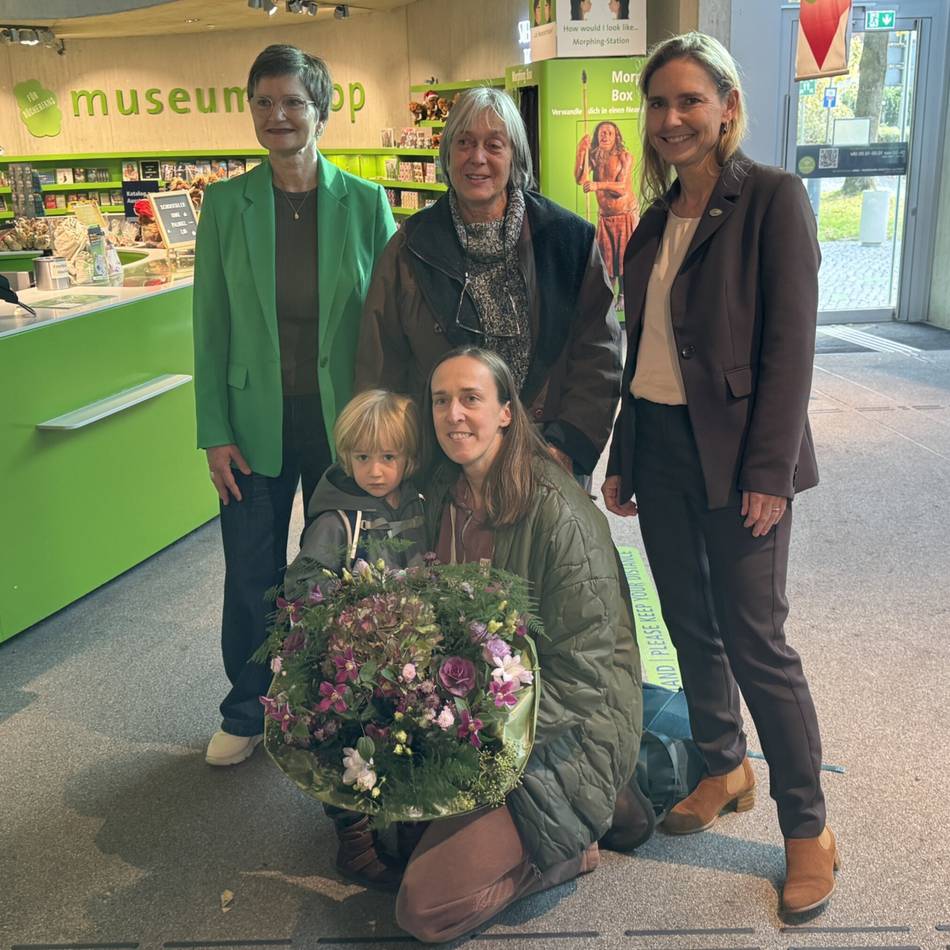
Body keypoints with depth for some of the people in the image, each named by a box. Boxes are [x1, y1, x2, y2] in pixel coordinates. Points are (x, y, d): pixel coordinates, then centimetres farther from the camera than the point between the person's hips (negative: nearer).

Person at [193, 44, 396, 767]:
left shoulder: (366, 203, -4)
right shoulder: (226, 204, -2)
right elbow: (211, 326, 0)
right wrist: (215, 433, -4)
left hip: (343, 422, 0)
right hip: (256, 423, 1)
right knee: (252, 577, 11)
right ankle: (247, 715, 34)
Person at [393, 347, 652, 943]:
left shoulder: (558, 513, -22)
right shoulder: (445, 494, 1)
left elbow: (580, 674, -20)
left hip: (567, 732, -8)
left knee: (425, 906, -16)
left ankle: (572, 840, 8)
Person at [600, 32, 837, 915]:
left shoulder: (771, 197, -7)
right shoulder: (655, 219, 11)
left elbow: (791, 341, -13)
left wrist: (770, 469, -17)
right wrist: (622, 458, 13)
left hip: (734, 455, -6)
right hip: (659, 447, 6)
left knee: (756, 641, -1)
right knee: (690, 626, 15)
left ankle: (808, 826, 18)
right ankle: (725, 769, 36)